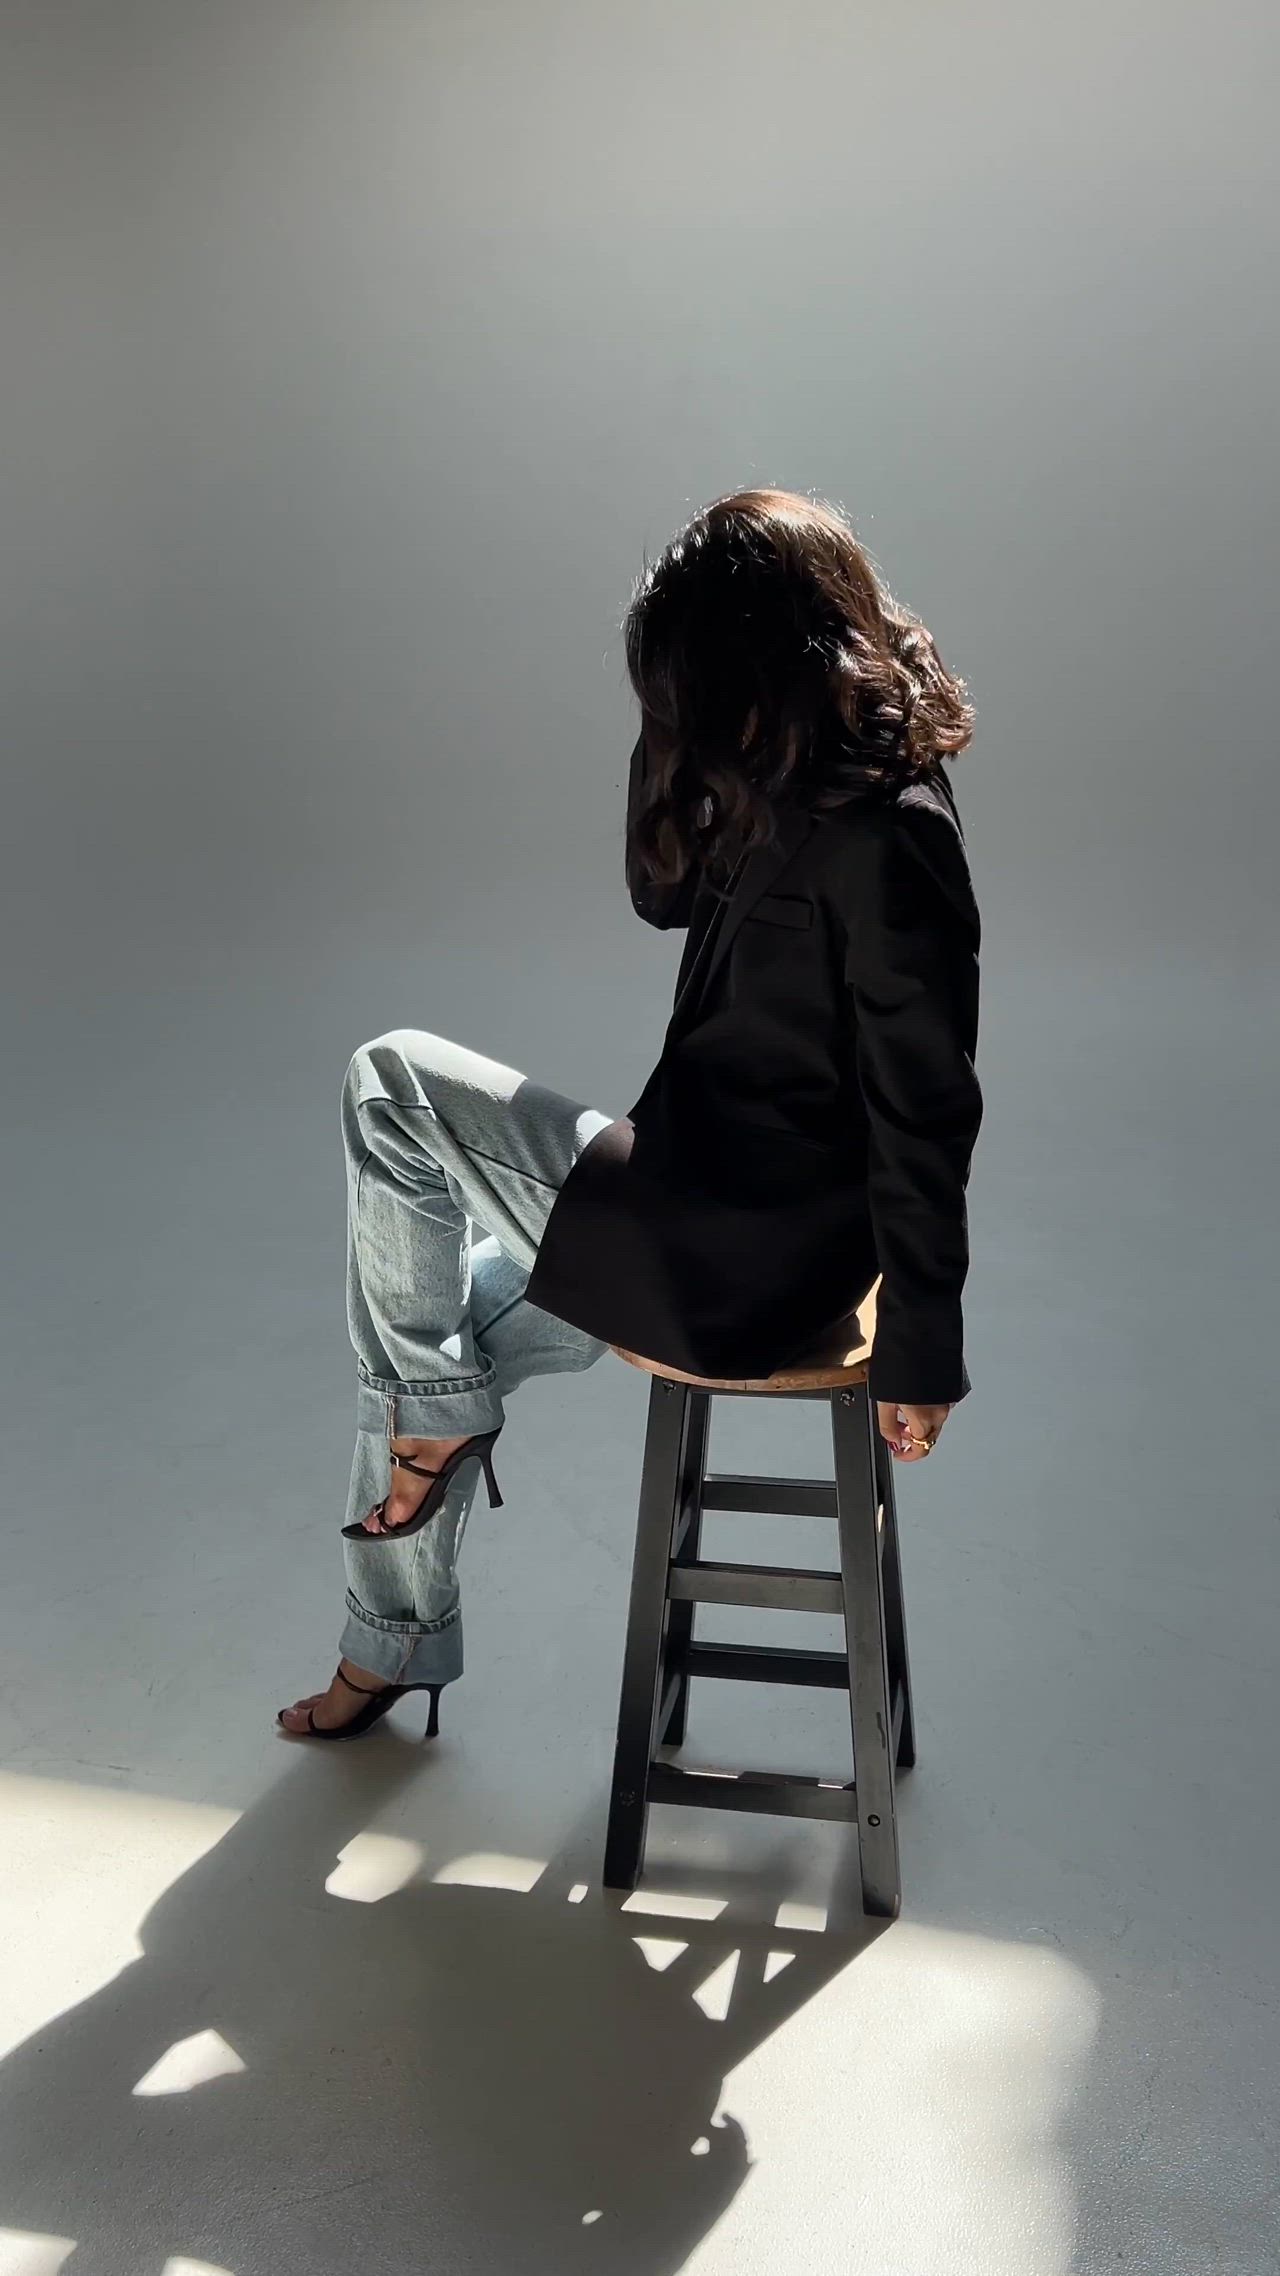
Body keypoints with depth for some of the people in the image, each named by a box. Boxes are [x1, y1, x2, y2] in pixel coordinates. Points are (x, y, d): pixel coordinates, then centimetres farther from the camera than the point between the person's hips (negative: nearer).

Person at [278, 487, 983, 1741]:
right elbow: (664, 891, 18)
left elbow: (924, 1118, -21)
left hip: (742, 1256, -9)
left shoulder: (881, 839, -23)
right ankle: (393, 1645, 38)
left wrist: (921, 1355, -14)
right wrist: (681, 728, 3)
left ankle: (440, 1415, 6)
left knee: (390, 1085, -11)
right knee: (450, 1313, 17)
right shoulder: (797, 790, 5)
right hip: (708, 1196, 10)